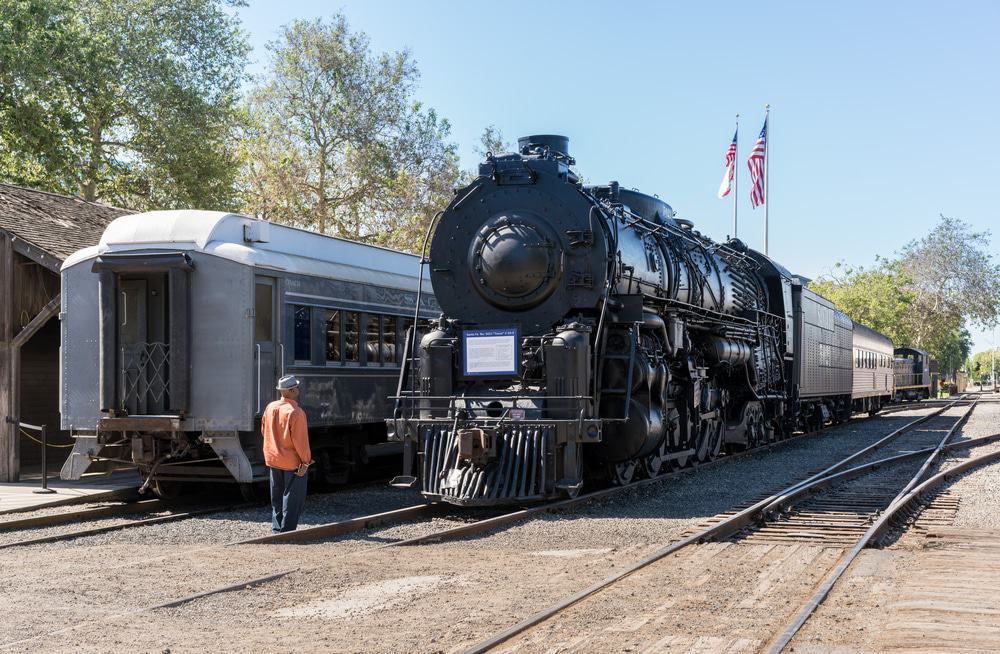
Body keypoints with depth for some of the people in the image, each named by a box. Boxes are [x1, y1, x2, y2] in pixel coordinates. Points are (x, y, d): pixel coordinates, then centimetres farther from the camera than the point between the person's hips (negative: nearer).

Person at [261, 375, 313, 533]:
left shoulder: (270, 407, -1)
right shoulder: (296, 412, -22)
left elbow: (264, 430, 11)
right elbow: (300, 440, -21)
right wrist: (305, 461, -11)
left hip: (273, 459, 7)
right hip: (292, 462, -7)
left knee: (277, 497, 18)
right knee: (293, 498, 4)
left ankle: (277, 528, 23)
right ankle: (287, 530, 4)